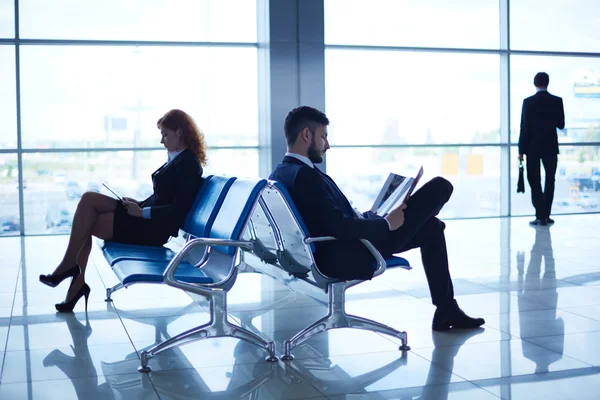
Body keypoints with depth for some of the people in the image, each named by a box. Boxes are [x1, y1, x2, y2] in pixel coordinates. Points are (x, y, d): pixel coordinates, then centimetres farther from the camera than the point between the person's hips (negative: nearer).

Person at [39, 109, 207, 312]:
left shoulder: (189, 164, -14)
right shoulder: (178, 159, 15)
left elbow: (178, 210, -21)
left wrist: (142, 212, -18)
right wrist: (140, 204, 4)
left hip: (153, 227, -9)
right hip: (147, 218, 9)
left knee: (86, 224, -13)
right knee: (89, 199, -4)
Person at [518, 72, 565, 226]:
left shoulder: (528, 102, -9)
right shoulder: (557, 101, -3)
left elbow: (524, 127, -9)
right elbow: (561, 125, 4)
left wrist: (521, 150, -4)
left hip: (532, 147, -2)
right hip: (550, 147, 2)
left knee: (535, 183, 4)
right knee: (549, 181, 14)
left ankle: (540, 216, 0)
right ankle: (546, 215, 14)